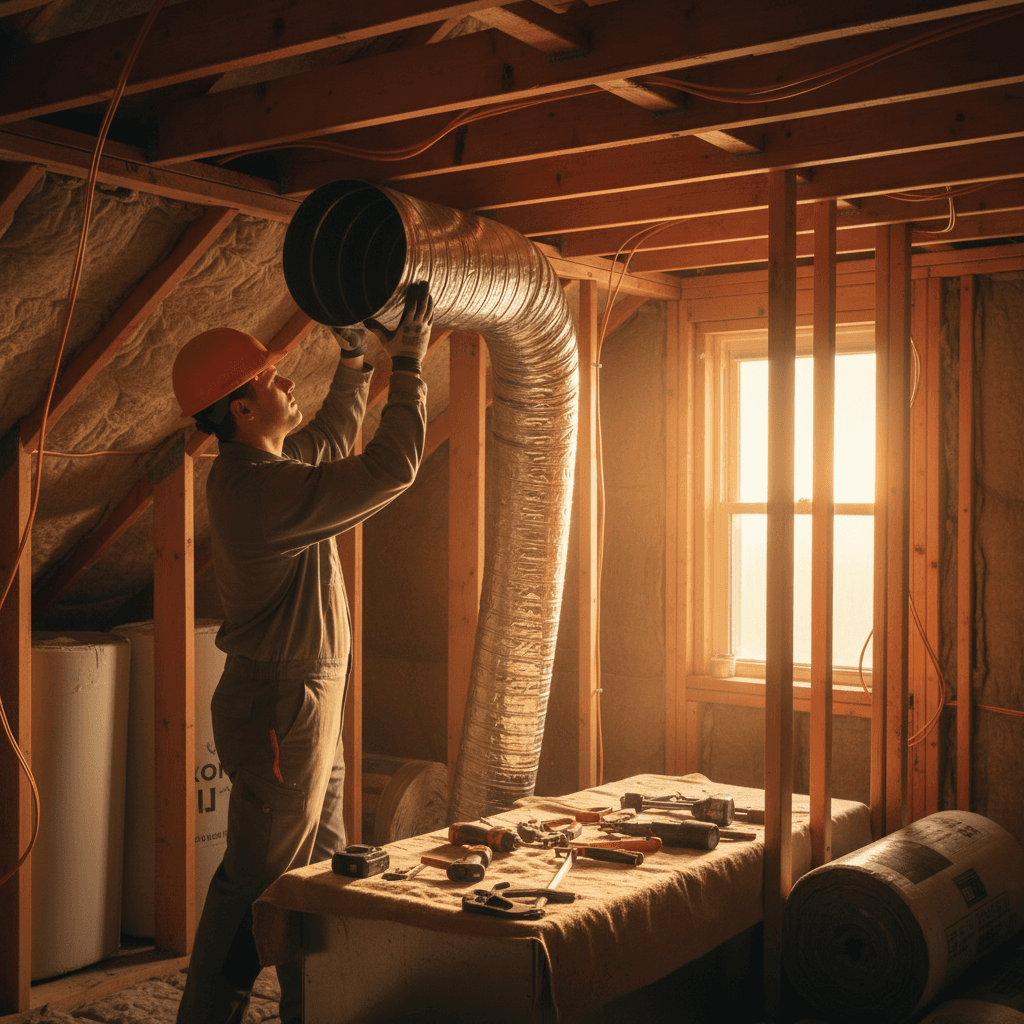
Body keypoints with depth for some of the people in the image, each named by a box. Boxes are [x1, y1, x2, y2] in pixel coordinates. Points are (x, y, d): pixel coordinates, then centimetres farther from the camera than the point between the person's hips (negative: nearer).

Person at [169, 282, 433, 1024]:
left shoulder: (259, 468, 9)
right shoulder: (261, 489, -23)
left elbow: (330, 441, 28)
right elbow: (392, 467, -26)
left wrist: (356, 362, 21)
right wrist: (408, 363, -16)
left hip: (306, 700, 10)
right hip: (280, 704, -10)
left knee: (322, 868, 18)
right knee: (257, 882, 1)